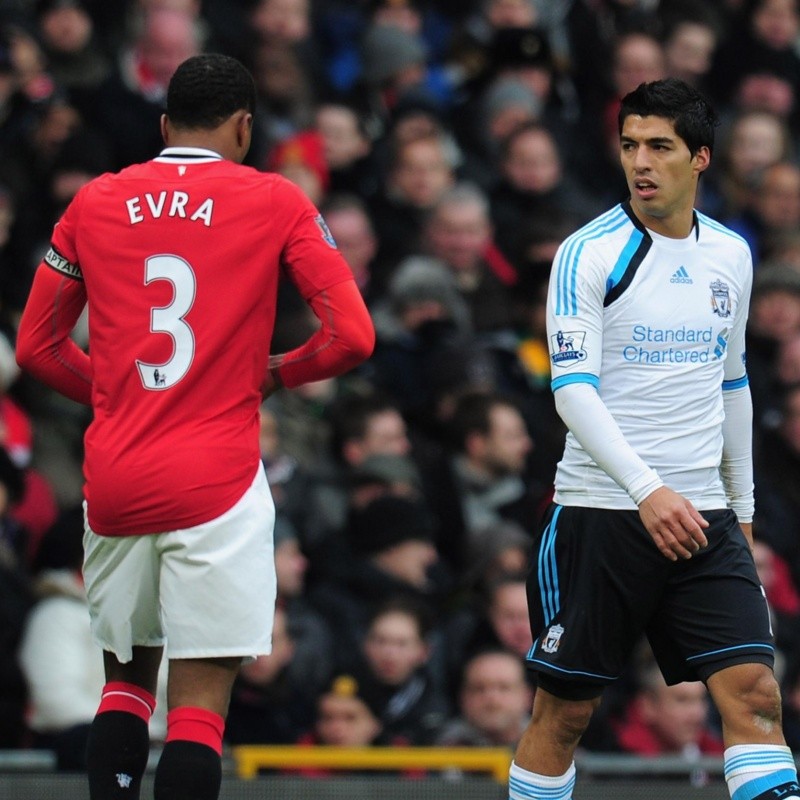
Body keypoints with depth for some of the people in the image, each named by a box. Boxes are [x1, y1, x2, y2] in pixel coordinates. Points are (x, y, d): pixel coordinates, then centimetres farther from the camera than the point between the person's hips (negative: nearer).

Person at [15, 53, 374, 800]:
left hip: (113, 479, 4)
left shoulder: (94, 202, 9)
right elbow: (351, 336, -5)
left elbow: (36, 345, 14)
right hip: (216, 481, -3)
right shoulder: (275, 202, 1)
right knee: (198, 704, -4)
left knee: (126, 677, 20)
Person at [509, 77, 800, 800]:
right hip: (600, 514, -4)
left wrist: (741, 508, 23)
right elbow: (574, 388, -16)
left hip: (703, 516, 4)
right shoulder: (590, 253, -7)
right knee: (565, 710, 3)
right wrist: (647, 490, -27)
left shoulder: (731, 255, 10)